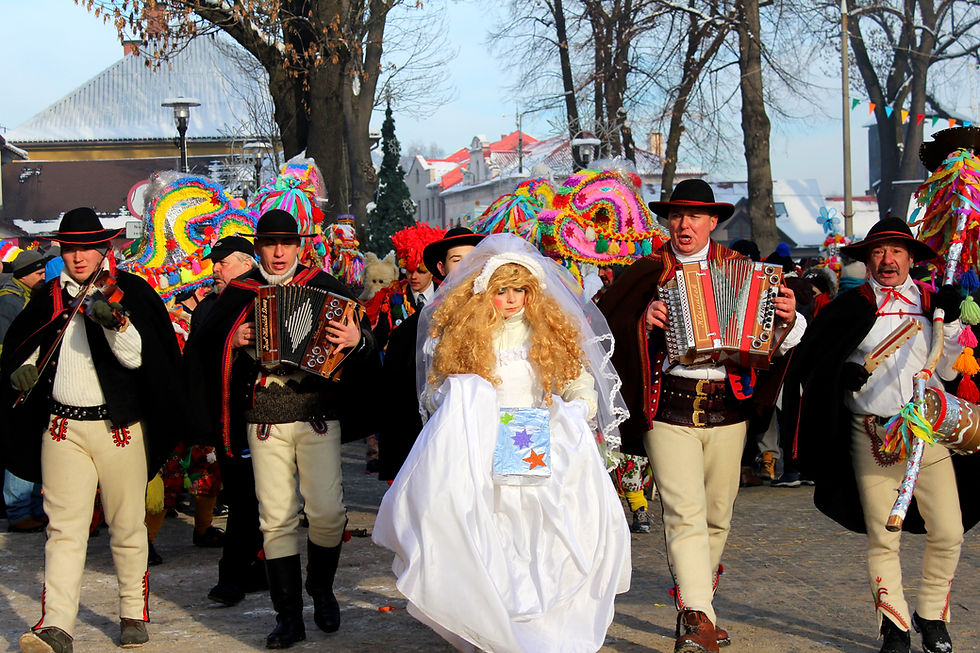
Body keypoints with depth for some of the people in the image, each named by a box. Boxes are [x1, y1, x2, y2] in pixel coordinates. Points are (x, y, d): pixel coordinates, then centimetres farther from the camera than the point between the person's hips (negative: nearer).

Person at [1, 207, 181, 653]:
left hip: (119, 425, -2)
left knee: (127, 525, 7)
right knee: (64, 527, -6)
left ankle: (134, 615, 21)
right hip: (62, 427, 2)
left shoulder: (130, 291, 0)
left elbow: (137, 357, -11)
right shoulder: (48, 298, 10)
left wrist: (115, 321, -29)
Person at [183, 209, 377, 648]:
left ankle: (321, 586, 23)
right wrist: (232, 342, -4)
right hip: (264, 421, 1)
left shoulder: (323, 286, 7)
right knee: (276, 518, 2)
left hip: (318, 415, -1)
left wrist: (357, 339, -18)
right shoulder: (238, 294, 11)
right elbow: (201, 347, 15)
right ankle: (289, 616, 10)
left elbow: (363, 330, 4)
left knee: (327, 511, -6)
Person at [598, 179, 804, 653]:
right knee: (685, 514, -13)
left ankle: (694, 609, 28)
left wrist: (787, 319, -7)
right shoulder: (649, 272, 4)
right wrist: (642, 323, -13)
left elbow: (779, 337, 15)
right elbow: (599, 325, 3)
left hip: (727, 410, 3)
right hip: (668, 412, -3)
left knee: (717, 516, 11)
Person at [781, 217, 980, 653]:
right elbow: (812, 361, 8)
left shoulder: (930, 302, 11)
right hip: (873, 435, -2)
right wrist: (842, 373, -10)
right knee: (883, 538, 0)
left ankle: (931, 616, 20)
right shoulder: (851, 307, 3)